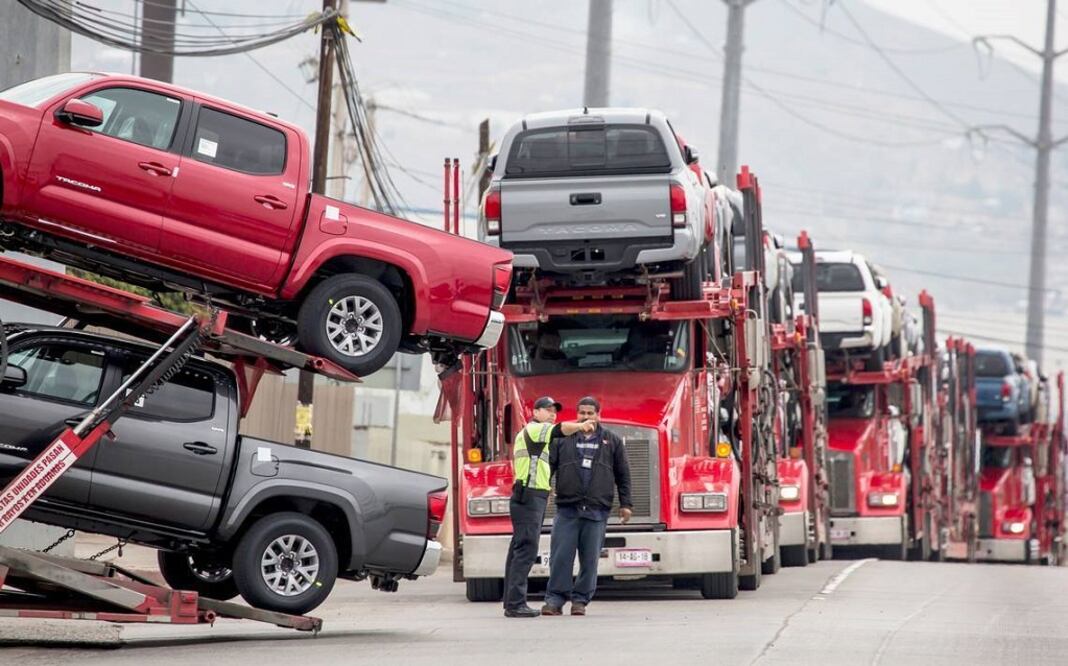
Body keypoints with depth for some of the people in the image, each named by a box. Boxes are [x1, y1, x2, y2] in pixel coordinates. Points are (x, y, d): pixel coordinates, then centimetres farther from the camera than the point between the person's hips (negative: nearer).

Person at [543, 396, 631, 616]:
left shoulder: (612, 442, 12)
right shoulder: (563, 439, 10)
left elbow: (623, 475, 13)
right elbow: (547, 466, 5)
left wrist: (625, 504, 8)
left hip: (597, 511, 1)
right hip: (567, 509, 0)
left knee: (590, 559, 2)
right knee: (560, 556, -5)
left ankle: (580, 600, 9)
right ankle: (555, 599, -1)